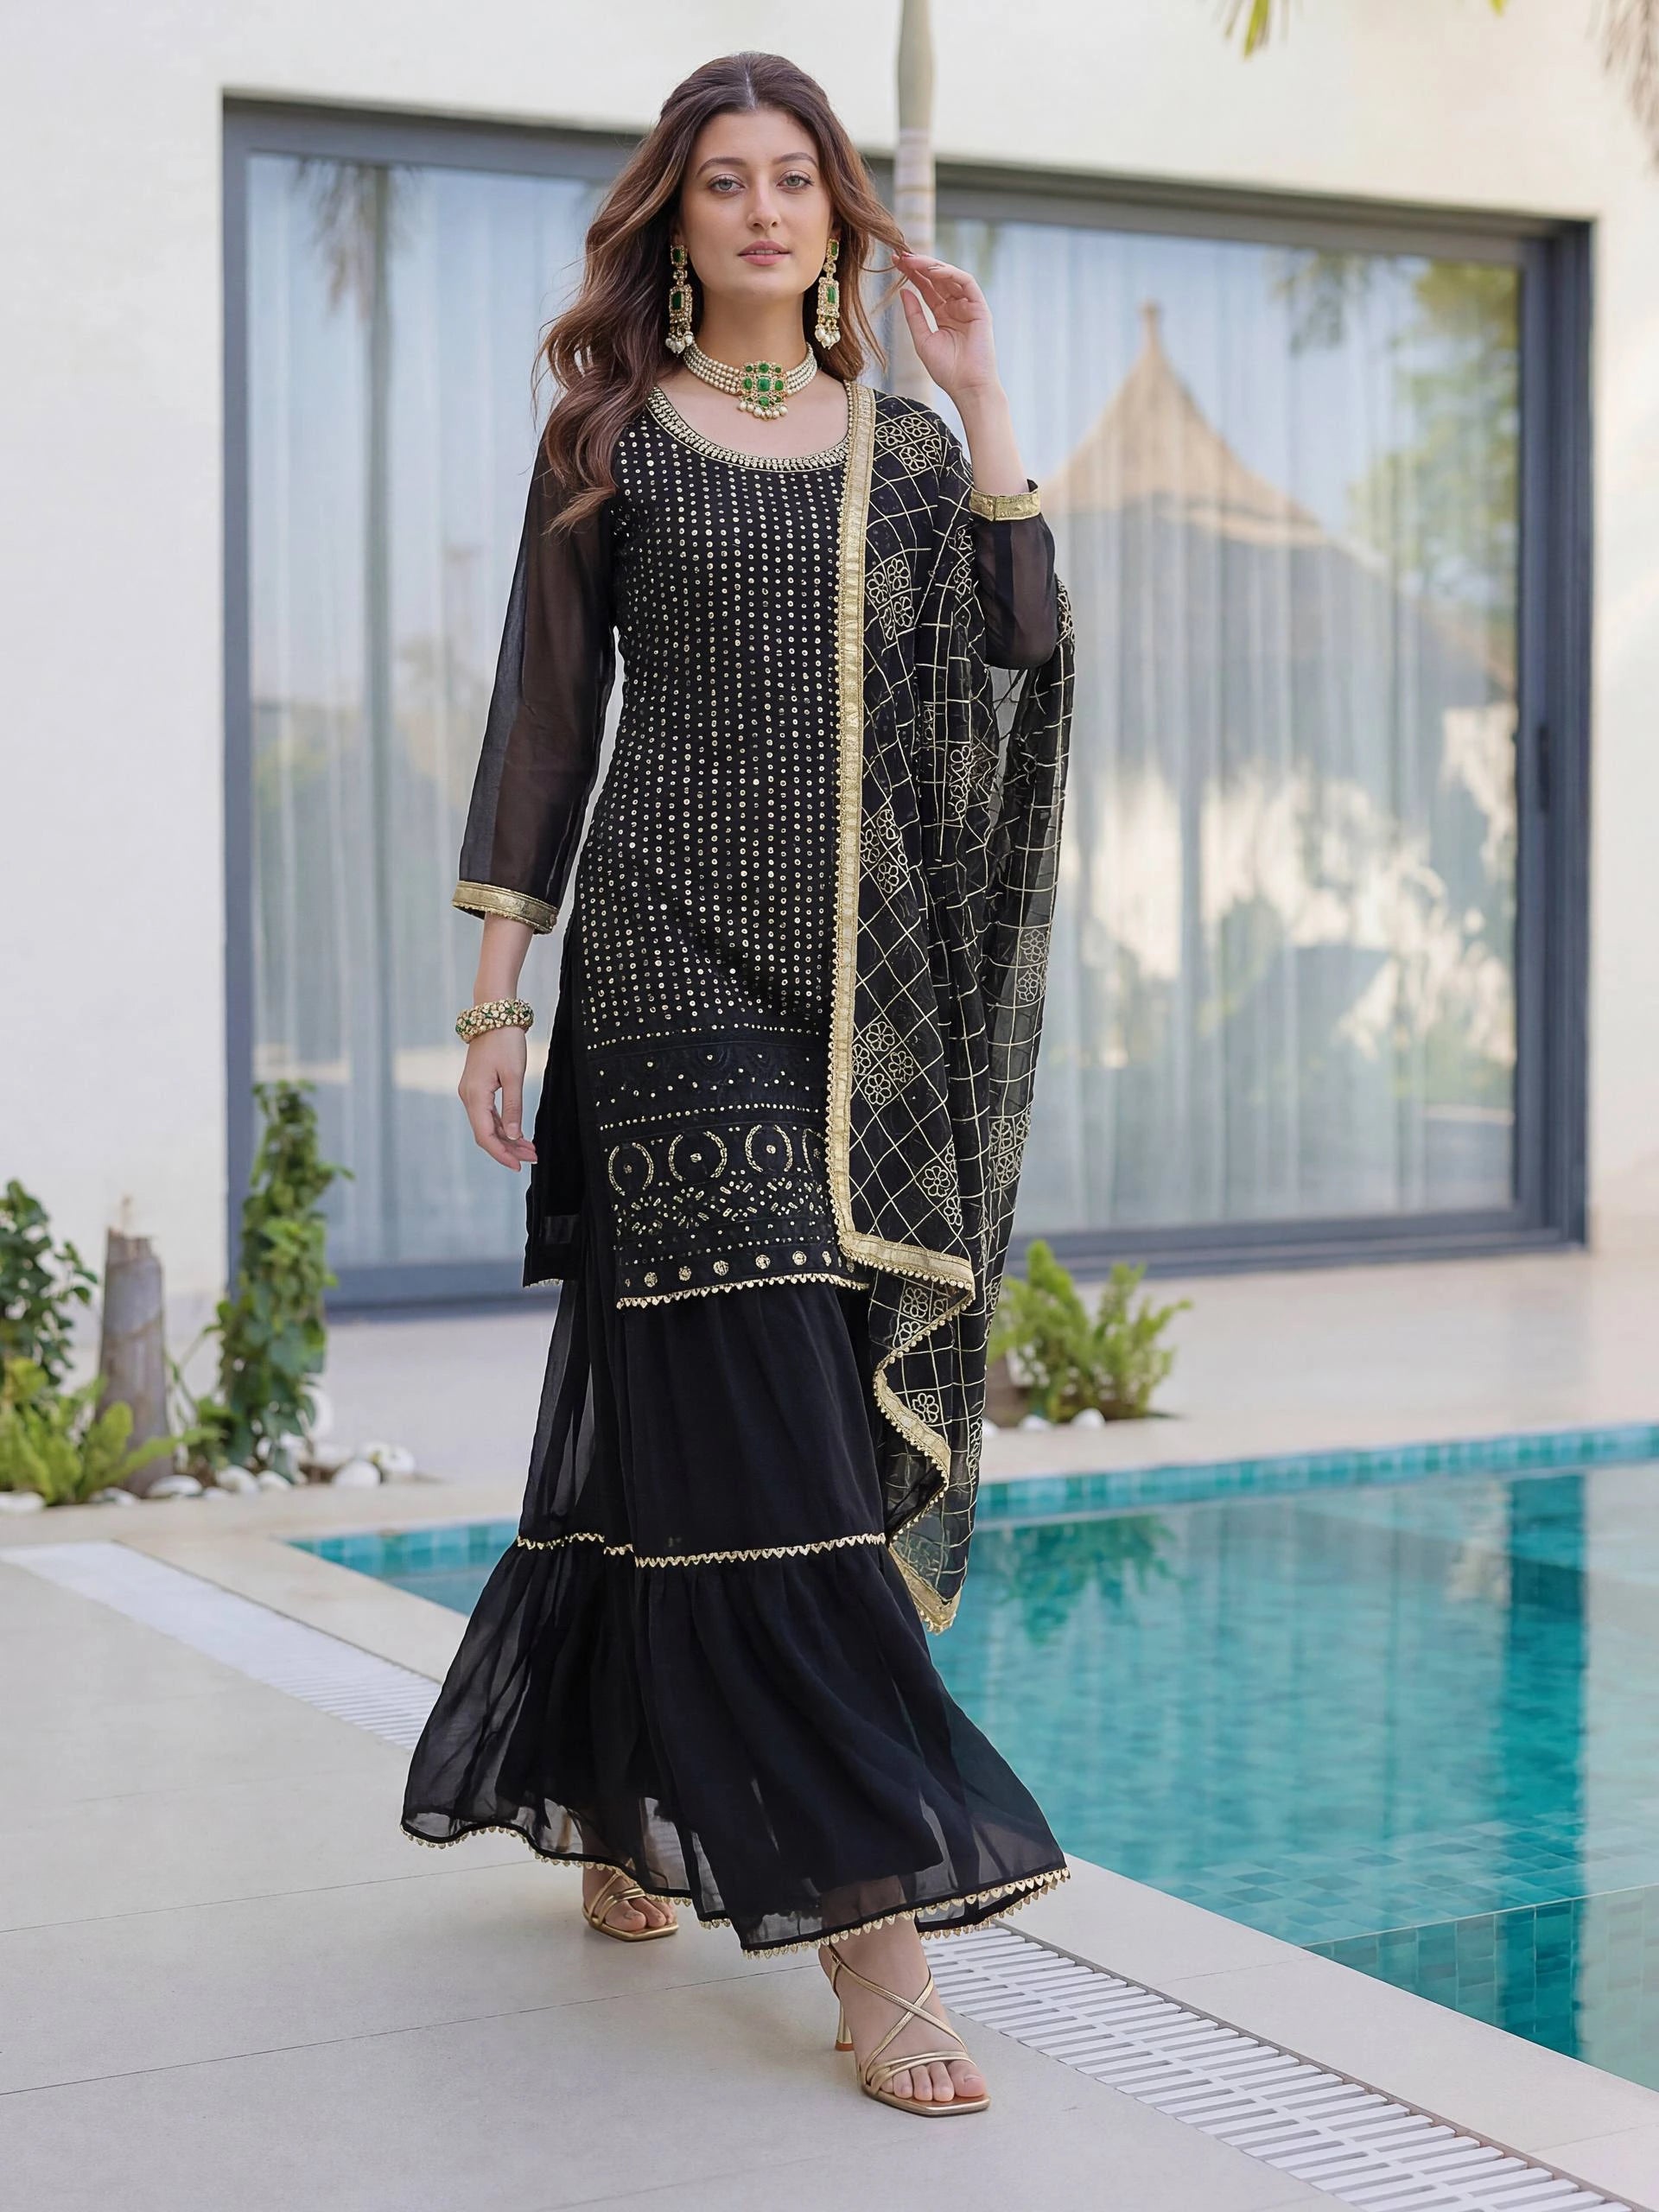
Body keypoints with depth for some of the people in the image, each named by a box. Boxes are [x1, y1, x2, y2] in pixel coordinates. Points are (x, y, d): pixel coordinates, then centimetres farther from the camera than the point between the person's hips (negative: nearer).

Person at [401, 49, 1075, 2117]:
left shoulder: (904, 437, 14)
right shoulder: (614, 437, 5)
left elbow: (1024, 649, -1)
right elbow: (542, 714, 4)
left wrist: (978, 393, 0)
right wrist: (496, 994, -1)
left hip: (874, 992, 4)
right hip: (677, 961, -4)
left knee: (669, 1410, 9)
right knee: (761, 1421, -12)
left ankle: (610, 1804, 28)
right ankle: (864, 1907, -12)